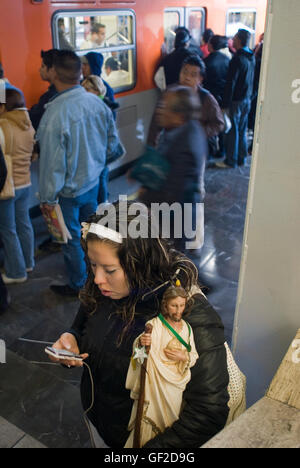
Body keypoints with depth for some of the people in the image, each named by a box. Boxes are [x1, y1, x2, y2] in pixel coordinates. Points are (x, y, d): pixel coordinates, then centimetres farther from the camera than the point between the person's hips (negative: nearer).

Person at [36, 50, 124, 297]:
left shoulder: (54, 114, -28)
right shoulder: (96, 102, -9)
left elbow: (53, 161, -23)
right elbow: (112, 138, 4)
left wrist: (48, 197, -10)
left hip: (68, 190, -6)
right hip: (93, 181, 6)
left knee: (71, 239, 13)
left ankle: (78, 285, 32)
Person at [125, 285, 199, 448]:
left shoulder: (187, 327, 4)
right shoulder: (155, 325, -13)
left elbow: (194, 356, 11)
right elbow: (140, 354, -24)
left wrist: (184, 356, -11)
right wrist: (141, 342, -47)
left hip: (175, 384, 5)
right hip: (155, 381, -4)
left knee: (169, 419, 15)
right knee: (150, 417, -5)